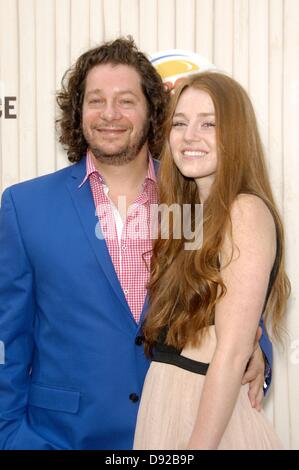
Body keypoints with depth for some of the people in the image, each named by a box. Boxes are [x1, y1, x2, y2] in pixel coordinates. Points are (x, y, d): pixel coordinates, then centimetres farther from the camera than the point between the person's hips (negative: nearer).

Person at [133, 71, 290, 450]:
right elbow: (169, 331, 9)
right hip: (163, 405, 8)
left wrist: (198, 445, -21)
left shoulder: (247, 211, -16)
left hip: (211, 416, -7)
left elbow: (232, 353, -21)